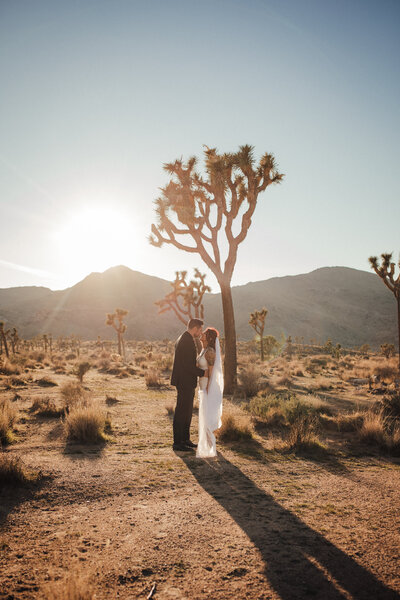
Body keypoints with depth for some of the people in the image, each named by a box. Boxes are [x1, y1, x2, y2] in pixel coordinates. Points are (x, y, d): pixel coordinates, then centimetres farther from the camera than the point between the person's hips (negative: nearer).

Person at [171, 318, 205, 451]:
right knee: (181, 412, -4)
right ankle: (177, 442, 4)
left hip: (185, 382, 11)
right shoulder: (187, 341, -18)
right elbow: (188, 365, -23)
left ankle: (185, 439, 26)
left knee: (187, 411, 17)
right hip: (185, 382, -11)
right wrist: (203, 373, -15)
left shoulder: (182, 339, 15)